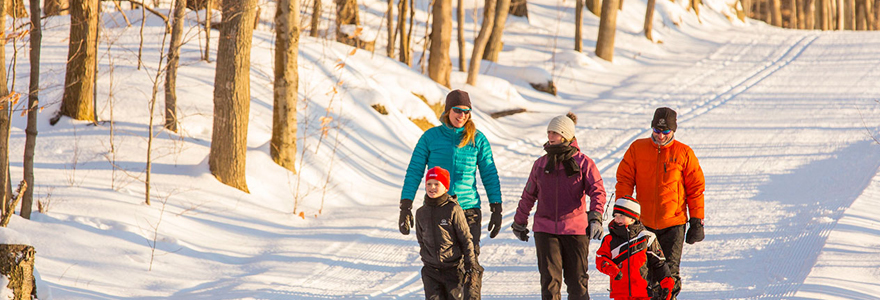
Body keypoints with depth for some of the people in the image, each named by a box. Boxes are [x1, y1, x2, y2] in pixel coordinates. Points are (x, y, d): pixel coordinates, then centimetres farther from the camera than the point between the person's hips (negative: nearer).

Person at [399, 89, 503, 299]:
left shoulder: (477, 139, 5)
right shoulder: (430, 137, 3)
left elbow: (489, 175, 8)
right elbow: (414, 172, 4)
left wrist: (497, 210, 4)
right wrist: (405, 207, -2)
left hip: (469, 208, 0)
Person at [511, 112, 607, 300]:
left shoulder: (583, 163, -1)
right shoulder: (541, 164, 10)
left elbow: (597, 191, -9)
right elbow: (528, 195, 20)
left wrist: (595, 217, -25)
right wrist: (519, 222, 26)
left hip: (576, 228, -2)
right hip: (545, 229, 2)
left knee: (577, 278, 5)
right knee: (550, 278, -7)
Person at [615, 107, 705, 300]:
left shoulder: (684, 153, 1)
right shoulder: (637, 149, 5)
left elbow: (696, 189, 5)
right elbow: (624, 181, 7)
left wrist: (697, 221, 3)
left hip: (674, 223, -2)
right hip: (644, 223, 2)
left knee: (669, 271, -8)